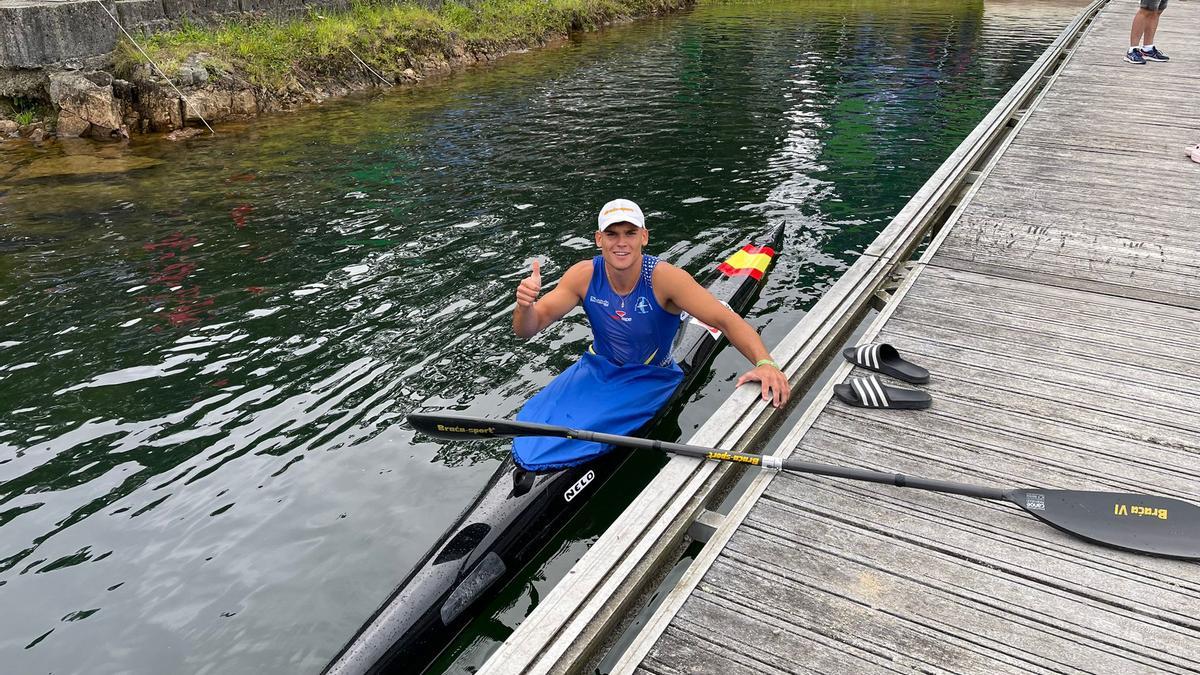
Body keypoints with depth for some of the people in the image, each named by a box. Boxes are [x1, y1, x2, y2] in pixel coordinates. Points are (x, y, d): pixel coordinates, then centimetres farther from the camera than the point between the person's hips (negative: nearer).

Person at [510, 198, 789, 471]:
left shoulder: (664, 278, -24)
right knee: (530, 433, -10)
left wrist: (764, 363, -45)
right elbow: (527, 329, -11)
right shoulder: (584, 276, -14)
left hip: (649, 379, -3)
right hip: (597, 368, 4)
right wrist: (525, 304, -36)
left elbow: (726, 319, -28)